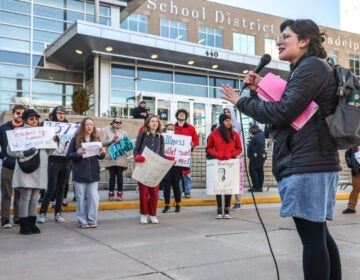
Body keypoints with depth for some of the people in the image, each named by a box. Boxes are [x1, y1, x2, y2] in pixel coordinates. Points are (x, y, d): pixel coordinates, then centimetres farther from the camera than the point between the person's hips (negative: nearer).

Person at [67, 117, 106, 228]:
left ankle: (92, 220, 13)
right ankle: (82, 221, 16)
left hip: (93, 174, 2)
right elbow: (69, 155, -1)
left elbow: (100, 156, 14)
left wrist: (102, 153, -8)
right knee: (81, 198, 5)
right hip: (79, 174, -2)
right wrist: (77, 153, -20)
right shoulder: (76, 139, -2)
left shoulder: (96, 139, 7)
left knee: (93, 198, 1)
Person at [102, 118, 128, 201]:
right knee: (112, 175, -3)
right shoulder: (107, 132, 13)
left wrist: (121, 141, -12)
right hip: (111, 157, 0)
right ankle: (111, 193, 5)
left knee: (119, 175, -3)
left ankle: (119, 193, 3)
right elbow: (103, 143, 4)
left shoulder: (124, 132, 16)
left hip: (121, 157, 0)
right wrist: (112, 139, -8)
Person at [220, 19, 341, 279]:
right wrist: (258, 91, 7)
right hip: (311, 161, 11)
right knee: (319, 234, 15)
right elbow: (282, 113, 20)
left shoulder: (311, 67, -8)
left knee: (311, 236, -6)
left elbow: (283, 112, -18)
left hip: (307, 163, -11)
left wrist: (242, 102, -6)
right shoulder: (304, 70, 23)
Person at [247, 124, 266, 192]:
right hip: (261, 156, 11)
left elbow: (260, 144, -26)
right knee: (260, 171, 10)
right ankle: (259, 187, 13)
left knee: (252, 170, -9)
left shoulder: (259, 135, -13)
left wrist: (256, 152, -23)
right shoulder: (259, 134, 20)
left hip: (256, 156, -11)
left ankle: (256, 187, -10)